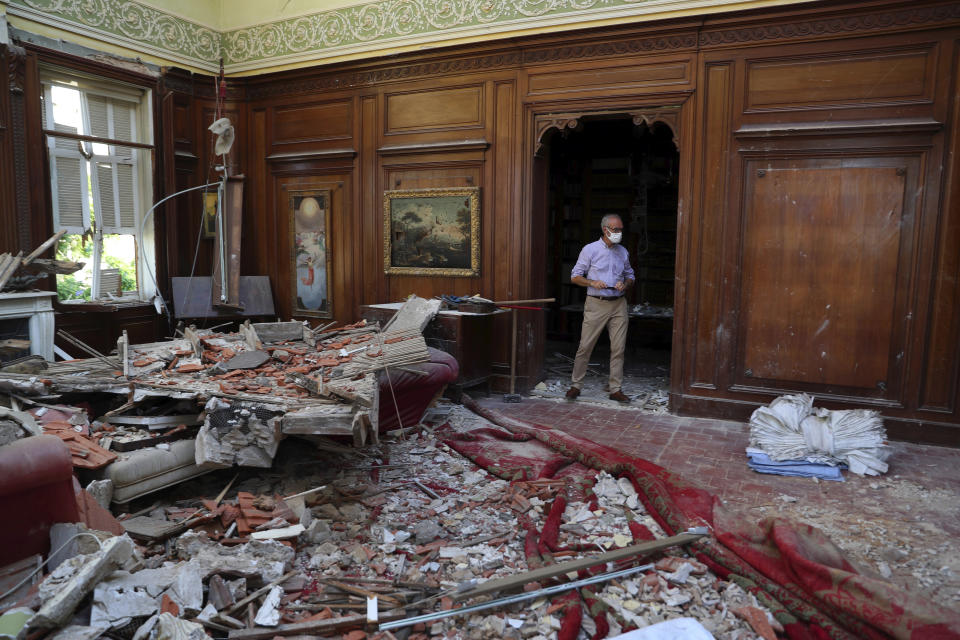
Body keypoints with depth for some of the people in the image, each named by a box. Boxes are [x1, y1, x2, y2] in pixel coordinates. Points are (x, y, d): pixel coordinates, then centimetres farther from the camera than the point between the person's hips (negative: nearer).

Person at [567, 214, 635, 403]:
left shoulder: (623, 252, 13)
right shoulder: (590, 250, 0)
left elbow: (630, 276, 21)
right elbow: (575, 277, 0)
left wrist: (625, 284, -3)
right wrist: (592, 283, -16)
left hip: (618, 304, 4)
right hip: (596, 304, -4)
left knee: (618, 348, 2)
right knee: (585, 346, -2)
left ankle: (615, 389, 11)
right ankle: (576, 385, 11)